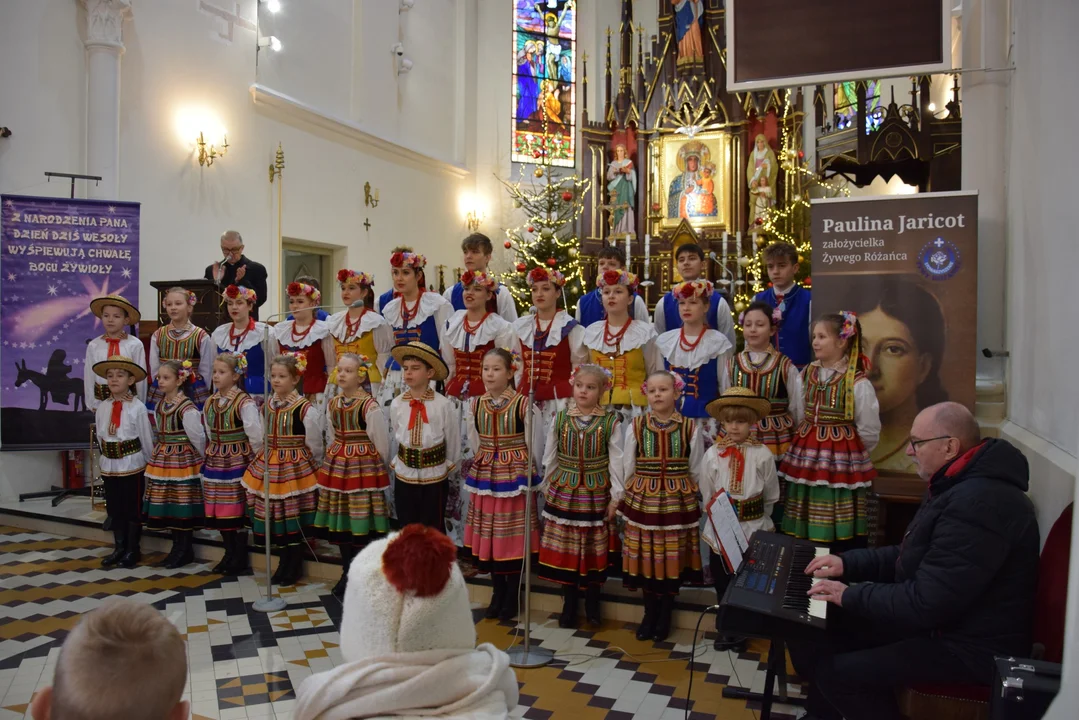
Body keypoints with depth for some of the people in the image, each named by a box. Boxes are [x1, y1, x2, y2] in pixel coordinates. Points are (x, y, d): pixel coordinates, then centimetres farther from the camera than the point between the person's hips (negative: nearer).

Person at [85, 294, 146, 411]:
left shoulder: (135, 345, -8)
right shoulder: (93, 345, -1)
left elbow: (140, 375, -2)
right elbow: (89, 376, 5)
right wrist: (92, 405, 6)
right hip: (101, 400, 2)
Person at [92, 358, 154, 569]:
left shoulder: (138, 408, -13)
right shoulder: (102, 408, 1)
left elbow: (147, 440, -7)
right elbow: (100, 438, 11)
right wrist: (108, 456, 11)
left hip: (132, 465, -5)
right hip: (109, 466, 5)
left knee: (133, 508, 5)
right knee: (114, 508, 14)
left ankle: (132, 550, 18)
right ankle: (119, 548, 27)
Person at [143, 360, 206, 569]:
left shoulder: (187, 408, -18)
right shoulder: (159, 406, 8)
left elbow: (198, 438, -13)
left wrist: (204, 460, -4)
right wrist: (159, 456, 17)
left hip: (183, 460, -8)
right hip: (163, 460, 8)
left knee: (182, 504, -1)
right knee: (168, 505, 12)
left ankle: (185, 550, 12)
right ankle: (177, 548, 23)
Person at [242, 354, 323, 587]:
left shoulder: (306, 409, -16)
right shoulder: (268, 405, 4)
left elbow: (314, 445, -9)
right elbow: (266, 439, 15)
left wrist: (309, 467, 0)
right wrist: (268, 459, 13)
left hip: (295, 467, -6)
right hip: (269, 467, 6)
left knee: (294, 518, 4)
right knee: (276, 517, 12)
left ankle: (294, 567, 20)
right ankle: (285, 564, 29)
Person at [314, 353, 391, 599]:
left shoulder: (370, 406, -14)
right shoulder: (332, 404, 7)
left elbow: (381, 443, -8)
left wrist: (377, 469, 2)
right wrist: (335, 461, 18)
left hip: (365, 466, -7)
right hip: (337, 466, 7)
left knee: (362, 522, -4)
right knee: (340, 521, 12)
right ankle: (347, 574, 26)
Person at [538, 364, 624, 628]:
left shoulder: (610, 422, -5)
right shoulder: (560, 418, 0)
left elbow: (616, 461, -3)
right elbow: (549, 457, 6)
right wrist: (548, 488, 7)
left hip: (596, 494, -1)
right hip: (564, 493, 2)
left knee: (595, 550, 8)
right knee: (564, 550, 7)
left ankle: (592, 604, 27)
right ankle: (569, 605, 23)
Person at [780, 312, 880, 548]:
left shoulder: (858, 383, -11)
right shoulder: (807, 375, 6)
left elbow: (869, 431, -4)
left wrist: (850, 451, 7)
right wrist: (809, 443, 14)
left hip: (841, 457, -5)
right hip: (806, 457, 5)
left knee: (839, 533, -1)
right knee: (805, 529, 9)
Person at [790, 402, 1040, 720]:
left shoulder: (977, 505, -29)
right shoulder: (958, 486, 9)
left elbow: (925, 603, -30)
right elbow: (912, 556, 18)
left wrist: (851, 595, -17)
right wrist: (848, 563, 6)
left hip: (970, 648, -10)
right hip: (940, 620, 11)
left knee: (837, 673, -22)